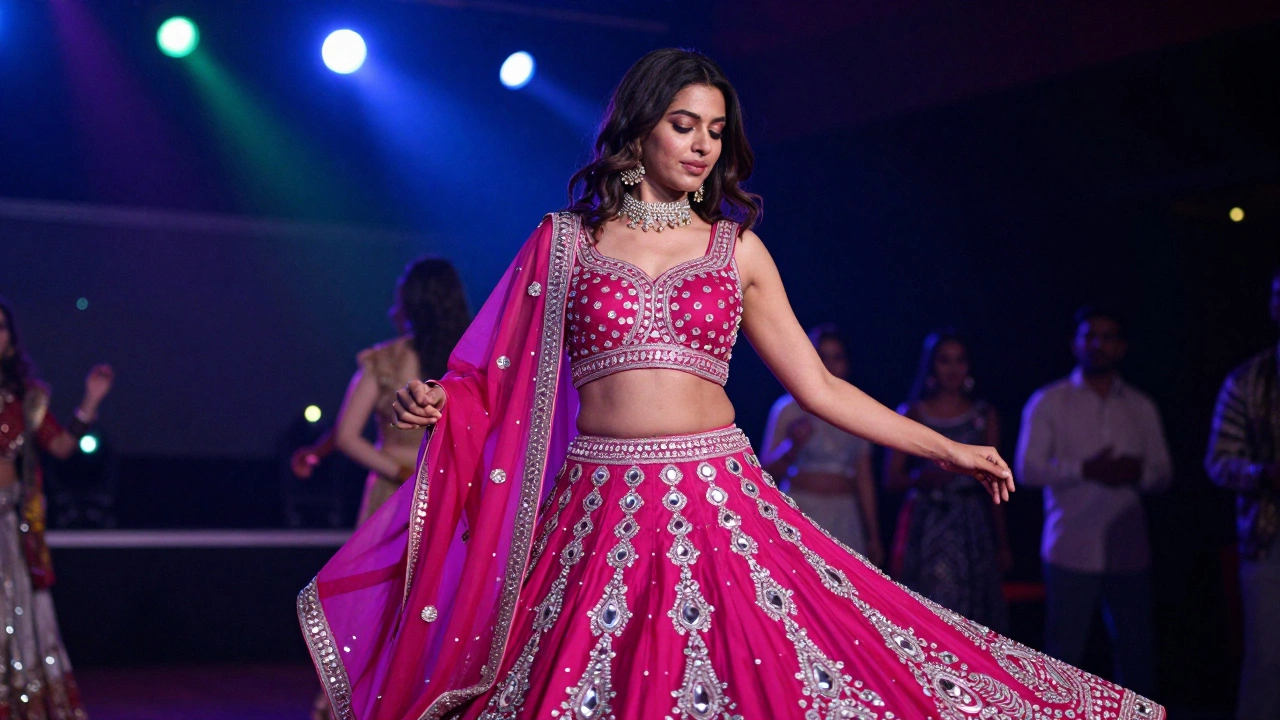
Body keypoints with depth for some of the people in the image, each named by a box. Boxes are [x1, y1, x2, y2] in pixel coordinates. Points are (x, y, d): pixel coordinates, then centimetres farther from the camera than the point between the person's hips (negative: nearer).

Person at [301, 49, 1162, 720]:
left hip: (721, 505, 1)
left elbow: (820, 387, 12)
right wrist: (436, 402, -13)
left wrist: (949, 450, 11)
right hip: (601, 512, -1)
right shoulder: (565, 242, 8)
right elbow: (507, 384, 8)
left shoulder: (737, 249, 11)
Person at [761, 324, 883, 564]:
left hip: (845, 519, 3)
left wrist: (873, 536, 11)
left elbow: (864, 479, 13)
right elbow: (768, 468, 0)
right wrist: (793, 445, -19)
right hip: (802, 514, -3)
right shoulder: (789, 408, 3)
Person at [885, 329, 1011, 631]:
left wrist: (1003, 542, 6)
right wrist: (921, 477, -19)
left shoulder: (984, 415, 9)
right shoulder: (912, 414, 5)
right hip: (926, 529, -1)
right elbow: (892, 478, 2)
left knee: (971, 614, -4)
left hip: (973, 527, 1)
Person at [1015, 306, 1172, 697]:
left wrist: (1138, 472, -11)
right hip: (1072, 549, -3)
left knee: (1136, 648, 7)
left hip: (1128, 548, 3)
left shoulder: (1141, 407, 13)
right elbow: (1027, 469, -4)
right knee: (1064, 650, -1)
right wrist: (1086, 470, -17)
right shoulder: (1048, 402, 3)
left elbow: (1164, 473, 12)